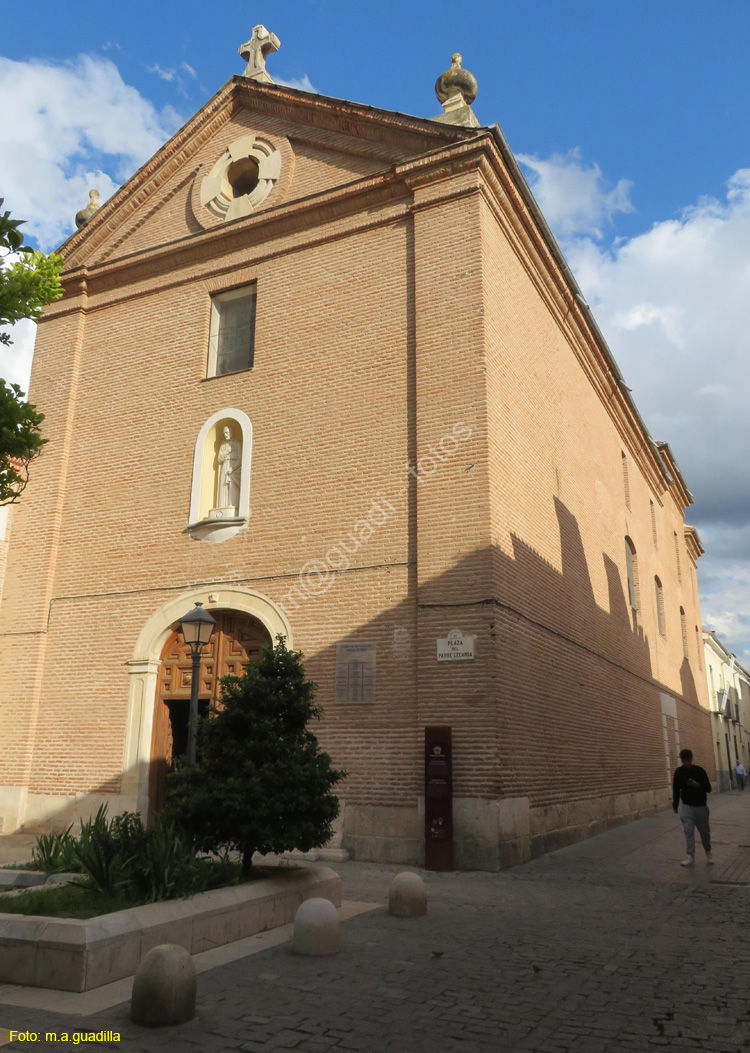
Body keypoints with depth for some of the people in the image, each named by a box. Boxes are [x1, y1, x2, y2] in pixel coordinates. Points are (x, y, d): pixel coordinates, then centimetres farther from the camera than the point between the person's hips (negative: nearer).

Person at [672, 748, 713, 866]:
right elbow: (676, 790, 1)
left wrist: (698, 785, -28)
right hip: (687, 806, 0)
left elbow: (708, 788, -9)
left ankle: (708, 852, 35)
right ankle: (691, 857, -9)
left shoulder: (699, 770, -9)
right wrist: (675, 806, 4)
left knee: (705, 831, 11)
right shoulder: (679, 772, -5)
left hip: (701, 806, 0)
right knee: (688, 831, -9)